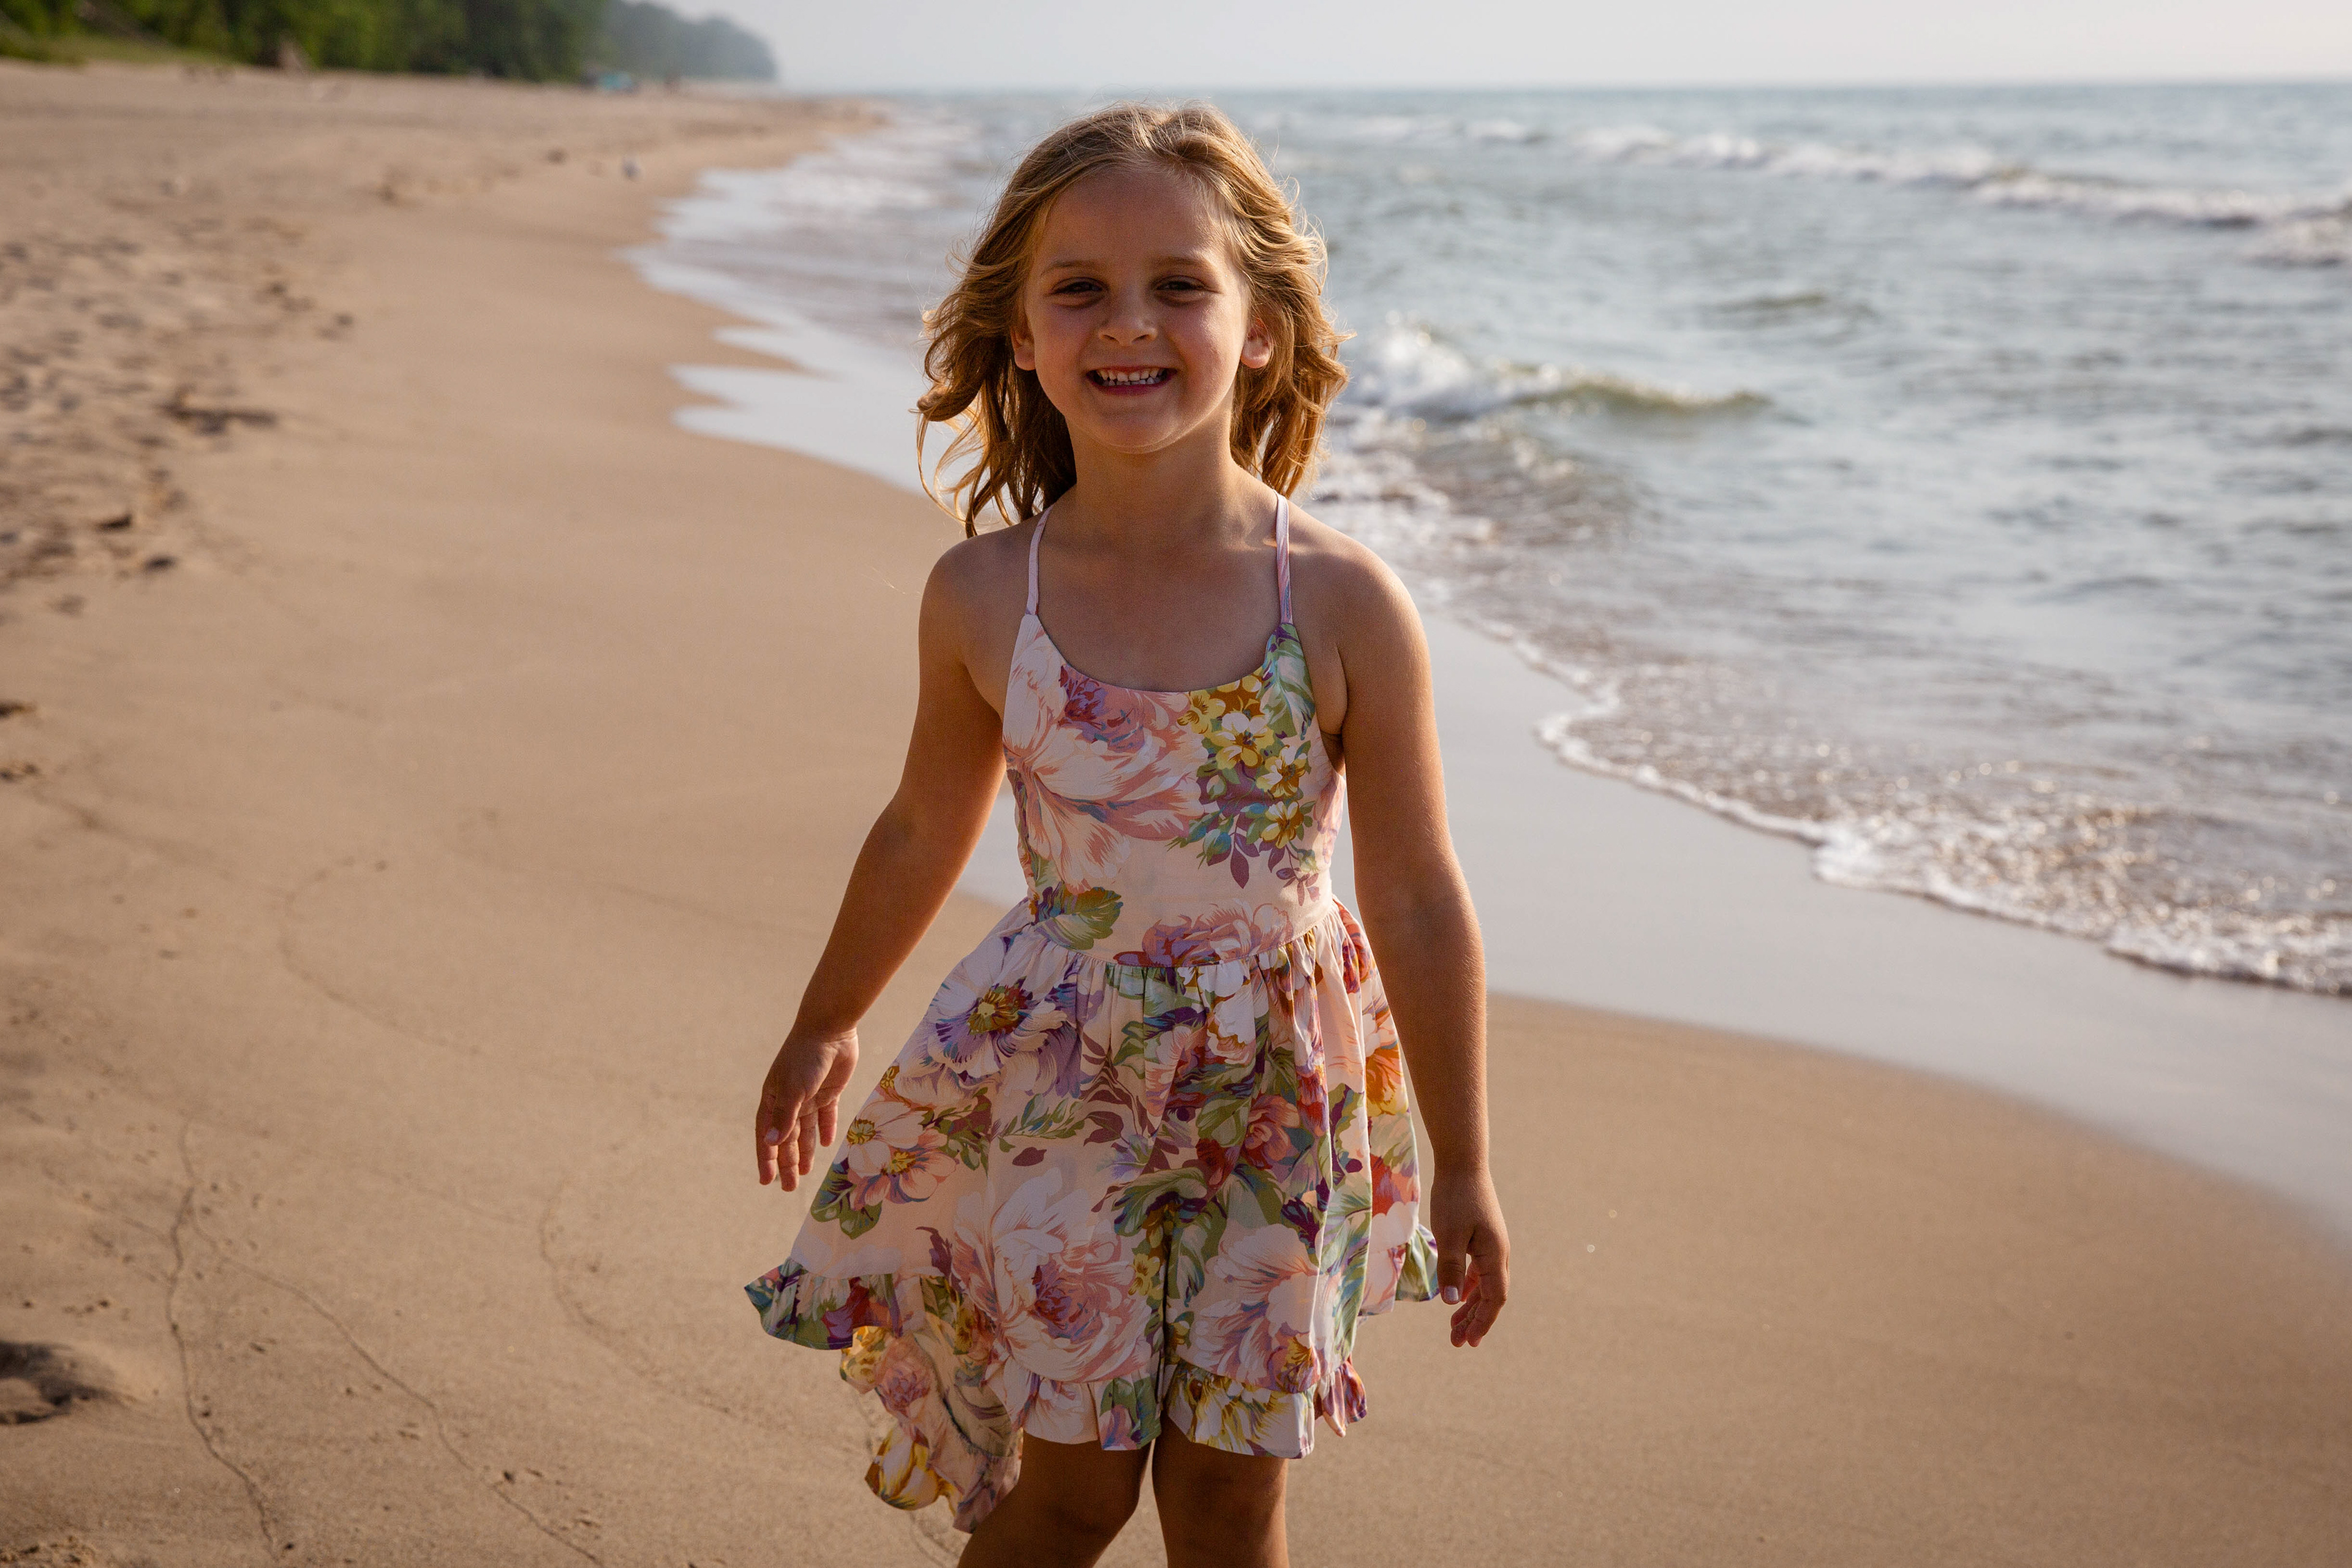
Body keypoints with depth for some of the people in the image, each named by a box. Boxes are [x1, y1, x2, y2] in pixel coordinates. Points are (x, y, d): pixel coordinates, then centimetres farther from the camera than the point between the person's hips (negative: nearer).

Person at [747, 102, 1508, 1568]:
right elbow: (924, 836, 9)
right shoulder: (983, 597, -10)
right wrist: (824, 1027, 21)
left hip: (1275, 1087, 0)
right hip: (1059, 1076, 1)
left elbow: (1419, 903, -8)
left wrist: (1462, 1168, -2)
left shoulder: (1343, 604, -16)